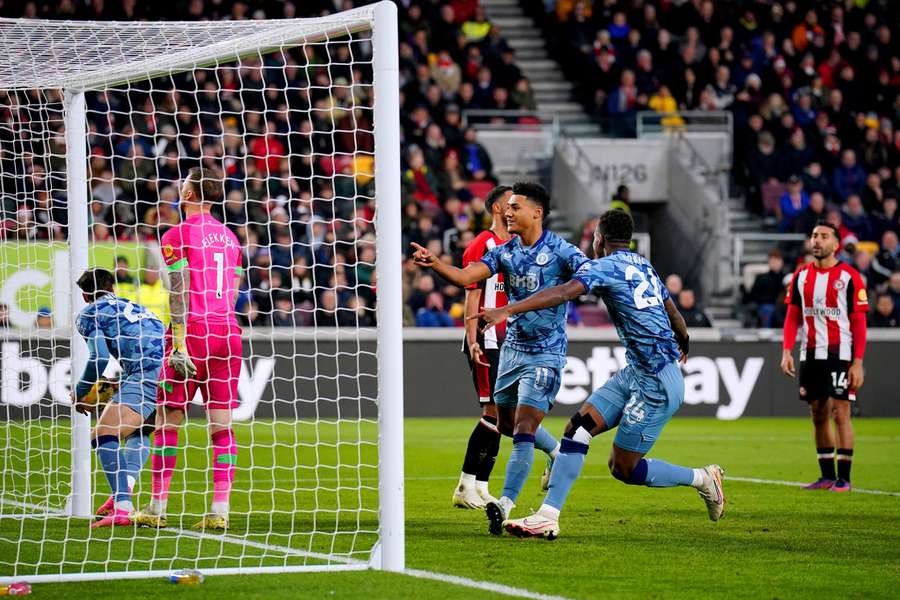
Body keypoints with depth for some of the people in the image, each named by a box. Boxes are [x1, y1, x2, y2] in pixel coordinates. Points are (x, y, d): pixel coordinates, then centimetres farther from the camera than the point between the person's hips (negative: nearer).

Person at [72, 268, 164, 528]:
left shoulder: (88, 313, 13)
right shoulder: (134, 307, 34)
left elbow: (99, 357, -1)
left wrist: (80, 393, 14)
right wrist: (115, 386, 43)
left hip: (147, 374, -7)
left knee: (103, 436, -13)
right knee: (138, 433, 31)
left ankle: (123, 508, -30)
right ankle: (126, 486, 10)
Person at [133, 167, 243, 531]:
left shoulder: (177, 235, -3)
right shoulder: (229, 237, 15)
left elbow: (179, 293, -10)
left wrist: (179, 343, -13)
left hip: (193, 333, -5)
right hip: (227, 333, 5)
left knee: (167, 422, 3)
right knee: (221, 425, 2)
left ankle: (157, 509, 4)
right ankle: (220, 511, -5)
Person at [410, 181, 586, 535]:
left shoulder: (560, 251, -12)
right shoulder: (504, 252, 2)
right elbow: (465, 277, -8)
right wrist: (434, 263, -26)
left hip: (546, 353, -7)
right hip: (512, 348, 7)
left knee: (523, 430, -15)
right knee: (507, 424, 20)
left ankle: (505, 505, -19)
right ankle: (558, 453, 47)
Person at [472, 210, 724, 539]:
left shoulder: (605, 266, -11)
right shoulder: (643, 266, 15)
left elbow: (563, 293, -28)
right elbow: (673, 311, 30)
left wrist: (506, 311, -34)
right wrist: (684, 343, 52)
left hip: (657, 384, -9)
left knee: (624, 469, -2)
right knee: (578, 428, 0)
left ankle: (703, 478, 14)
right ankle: (547, 517, -4)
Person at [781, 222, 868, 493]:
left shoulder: (849, 276, -5)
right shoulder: (801, 276, 9)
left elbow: (859, 322, -6)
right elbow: (792, 317, 12)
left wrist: (858, 362, -11)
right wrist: (787, 351, 0)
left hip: (840, 356, -5)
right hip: (810, 356, 5)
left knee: (840, 414, -7)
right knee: (818, 415, 8)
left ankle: (844, 478, -3)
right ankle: (827, 476, 16)